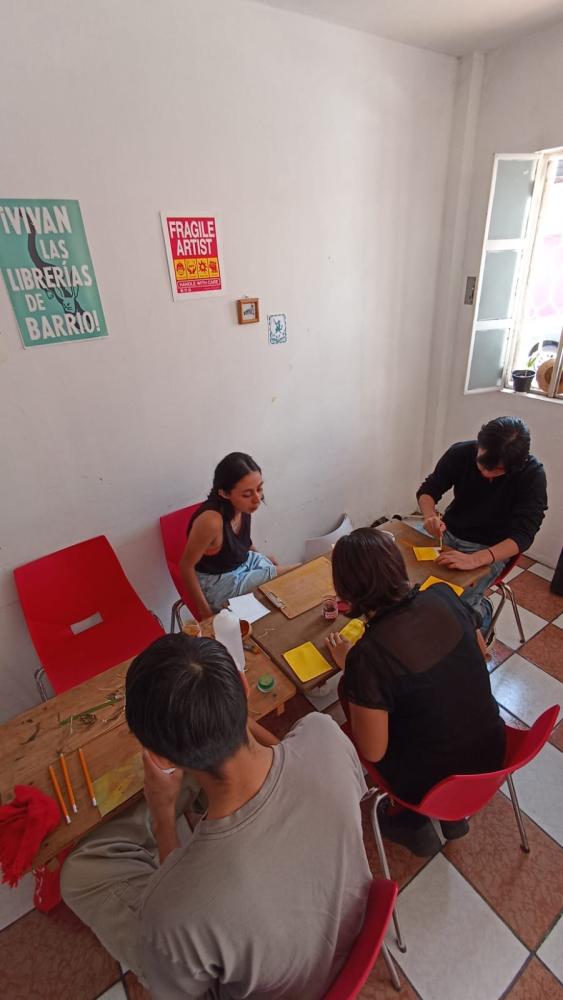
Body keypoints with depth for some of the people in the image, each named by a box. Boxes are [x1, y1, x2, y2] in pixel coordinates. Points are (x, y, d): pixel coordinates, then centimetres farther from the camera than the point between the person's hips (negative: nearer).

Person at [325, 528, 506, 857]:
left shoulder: (368, 657, -32)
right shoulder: (444, 595, -16)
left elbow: (372, 752, -17)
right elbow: (480, 652, 4)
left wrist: (348, 667, -11)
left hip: (433, 780, -5)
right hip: (491, 751, 5)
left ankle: (413, 823, 31)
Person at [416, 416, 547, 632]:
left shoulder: (532, 474, -19)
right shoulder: (461, 453, -13)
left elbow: (523, 535, -23)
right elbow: (427, 490, -3)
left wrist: (475, 559, -40)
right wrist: (430, 516, -27)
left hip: (490, 550, -3)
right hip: (448, 532, 4)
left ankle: (481, 611, 11)